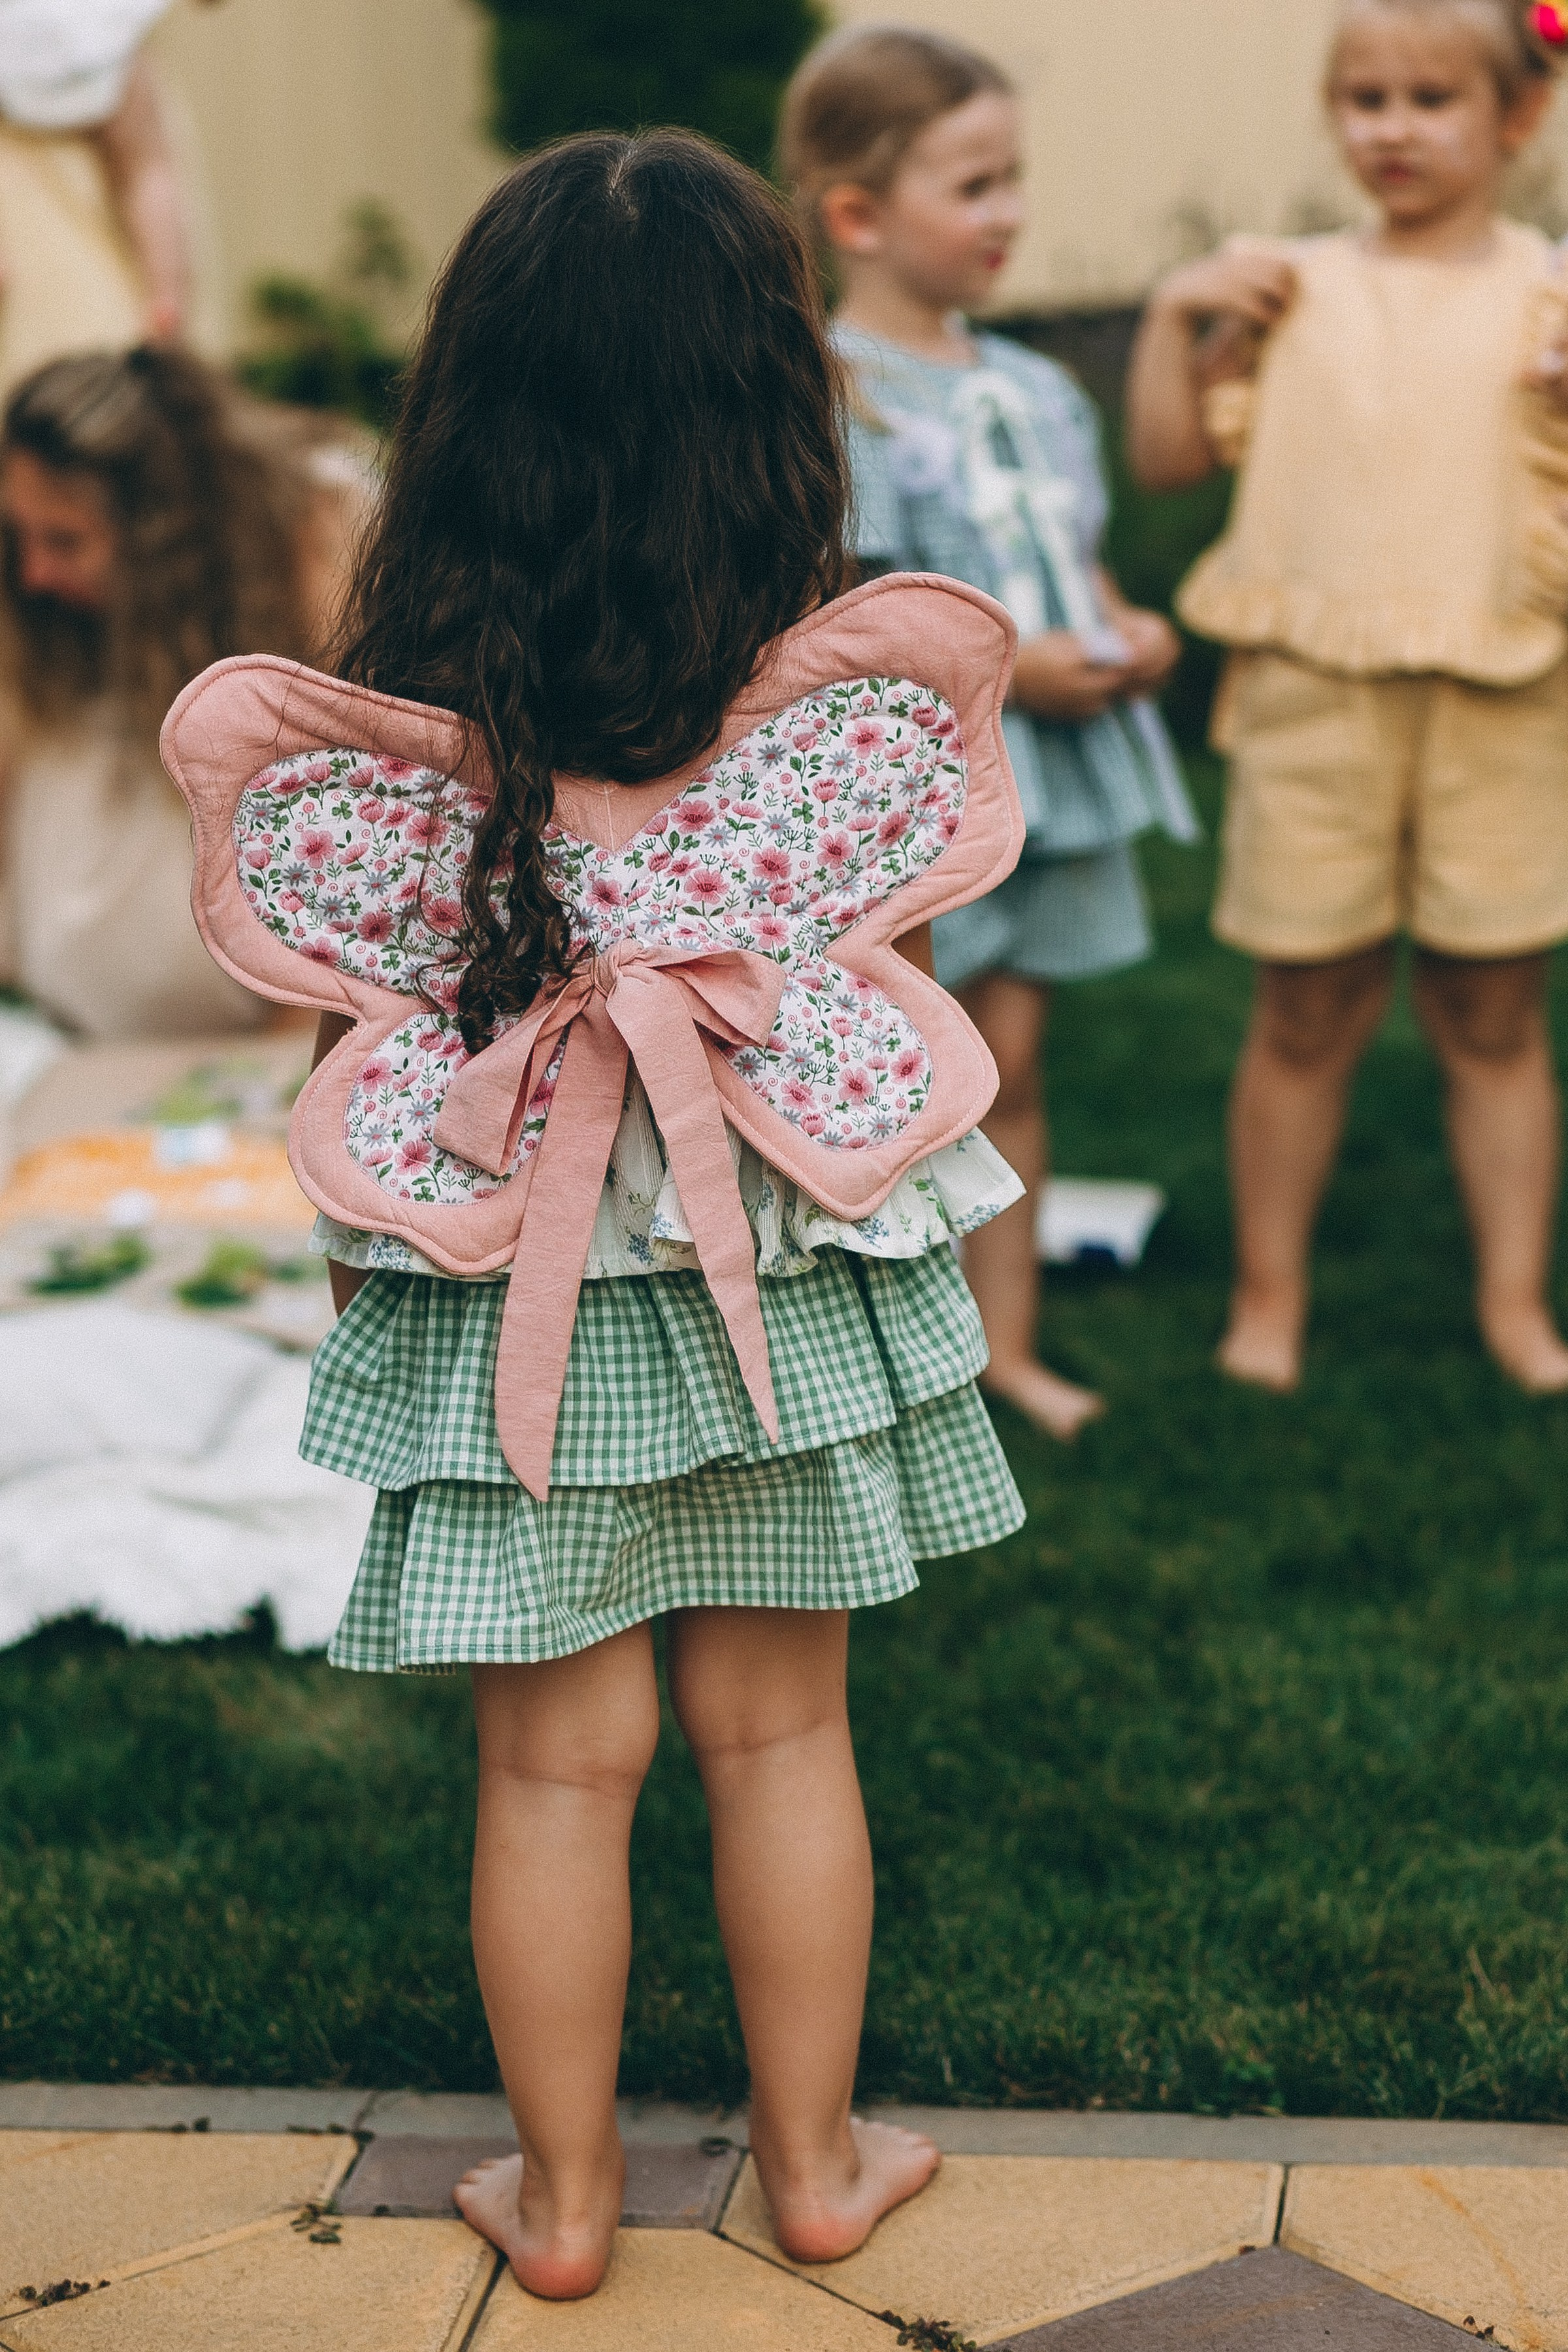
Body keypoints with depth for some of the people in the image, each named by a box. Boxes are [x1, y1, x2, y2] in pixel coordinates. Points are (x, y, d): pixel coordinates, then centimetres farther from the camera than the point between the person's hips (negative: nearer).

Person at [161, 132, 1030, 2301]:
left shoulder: (369, 745, -17)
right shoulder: (868, 703, -13)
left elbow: (339, 1036, -6)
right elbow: (896, 981, -1)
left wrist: (365, 1243, 12)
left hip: (504, 1301, -1)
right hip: (791, 1281, 1)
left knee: (559, 1759, 13)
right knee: (781, 1728, 17)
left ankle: (562, 2192, 29)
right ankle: (816, 2158, 32)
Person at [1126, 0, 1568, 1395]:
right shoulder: (1293, 291, 8)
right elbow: (1170, 457, 8)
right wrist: (1177, 315, -2)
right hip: (1313, 693, 1)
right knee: (1307, 1014, 8)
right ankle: (1270, 1294, 20)